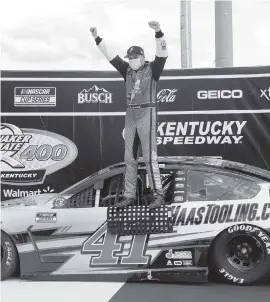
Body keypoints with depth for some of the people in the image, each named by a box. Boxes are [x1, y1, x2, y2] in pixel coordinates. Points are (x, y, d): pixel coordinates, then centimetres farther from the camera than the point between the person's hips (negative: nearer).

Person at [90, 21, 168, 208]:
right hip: (131, 116, 6)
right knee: (130, 158, 6)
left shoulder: (152, 69, -1)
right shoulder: (128, 70, 13)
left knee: (150, 156, -10)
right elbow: (111, 56, 12)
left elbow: (163, 54, -17)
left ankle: (158, 195, -6)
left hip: (147, 114, -6)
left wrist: (158, 32, -30)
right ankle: (130, 196, 12)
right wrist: (97, 38, 5)